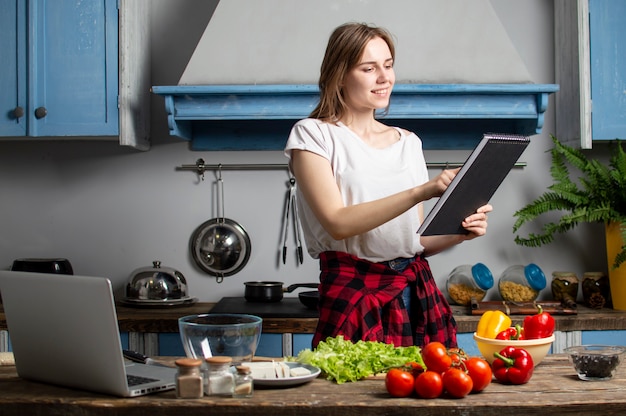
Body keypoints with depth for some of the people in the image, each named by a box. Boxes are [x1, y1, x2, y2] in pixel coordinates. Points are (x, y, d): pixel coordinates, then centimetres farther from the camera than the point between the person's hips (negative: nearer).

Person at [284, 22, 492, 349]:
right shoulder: (313, 135, 0)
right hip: (354, 298, -4)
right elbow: (338, 223, -15)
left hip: (416, 295, 4)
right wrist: (421, 191, -22)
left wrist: (460, 232, -3)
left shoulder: (408, 142, 15)